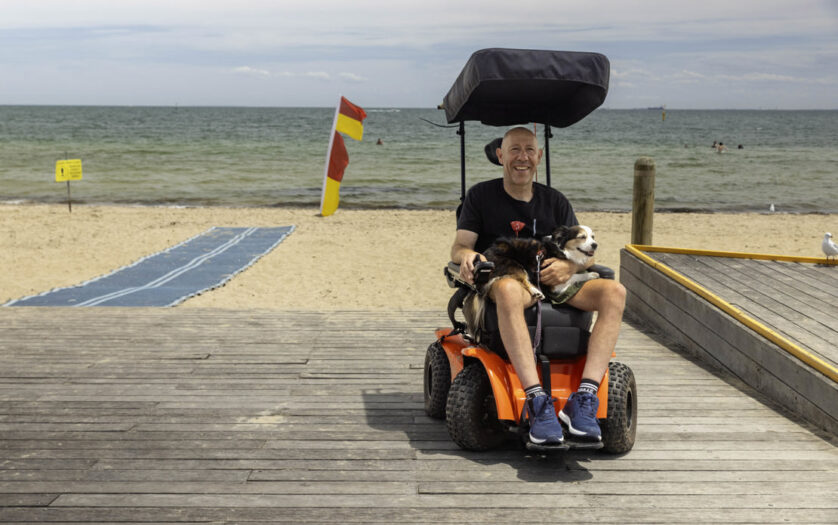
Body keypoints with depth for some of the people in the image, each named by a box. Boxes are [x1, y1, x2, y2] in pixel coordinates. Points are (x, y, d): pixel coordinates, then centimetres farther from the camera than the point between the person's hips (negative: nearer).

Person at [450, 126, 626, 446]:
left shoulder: (555, 201, 20)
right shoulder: (481, 195, 13)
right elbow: (458, 247, 6)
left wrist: (568, 266, -11)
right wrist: (468, 256, -20)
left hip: (552, 283, 4)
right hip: (503, 279, -3)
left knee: (614, 292, -26)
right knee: (508, 290, -43)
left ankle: (584, 399, -35)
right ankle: (537, 401, -47)